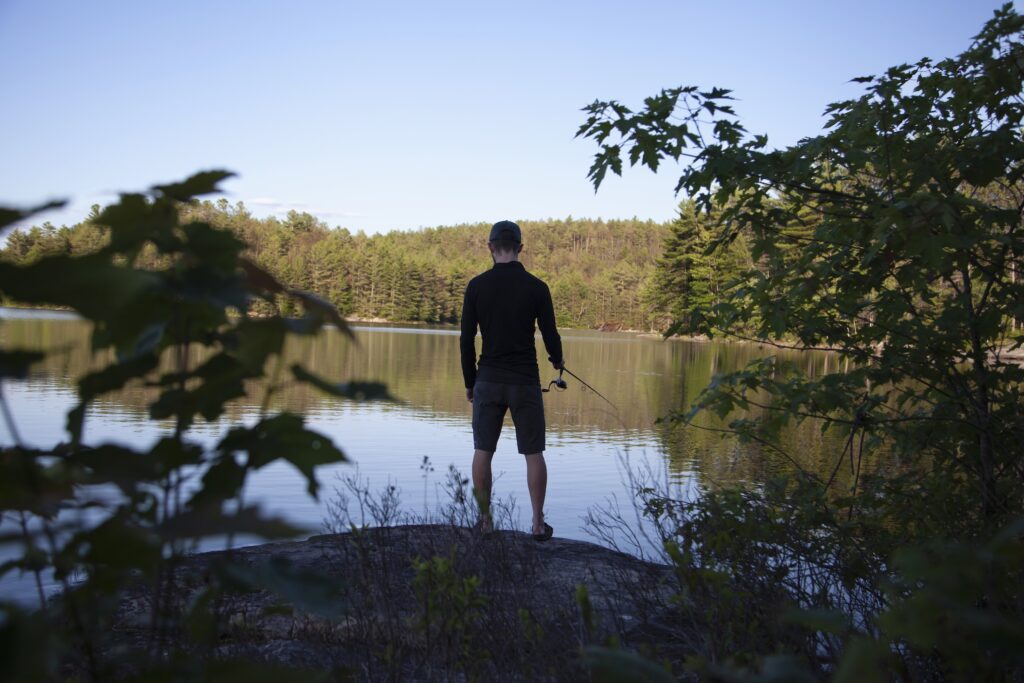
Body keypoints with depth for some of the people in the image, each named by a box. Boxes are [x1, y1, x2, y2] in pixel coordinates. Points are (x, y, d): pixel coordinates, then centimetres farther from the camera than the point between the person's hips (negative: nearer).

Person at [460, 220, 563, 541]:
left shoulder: (477, 286, -2)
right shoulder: (536, 287, -4)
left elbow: (467, 340, -1)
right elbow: (550, 335, 0)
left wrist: (469, 382, 10)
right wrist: (557, 361, 22)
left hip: (489, 381, 1)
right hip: (525, 382, 0)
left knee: (483, 451, 10)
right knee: (533, 453, 7)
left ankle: (485, 520, 14)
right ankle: (538, 523, 9)